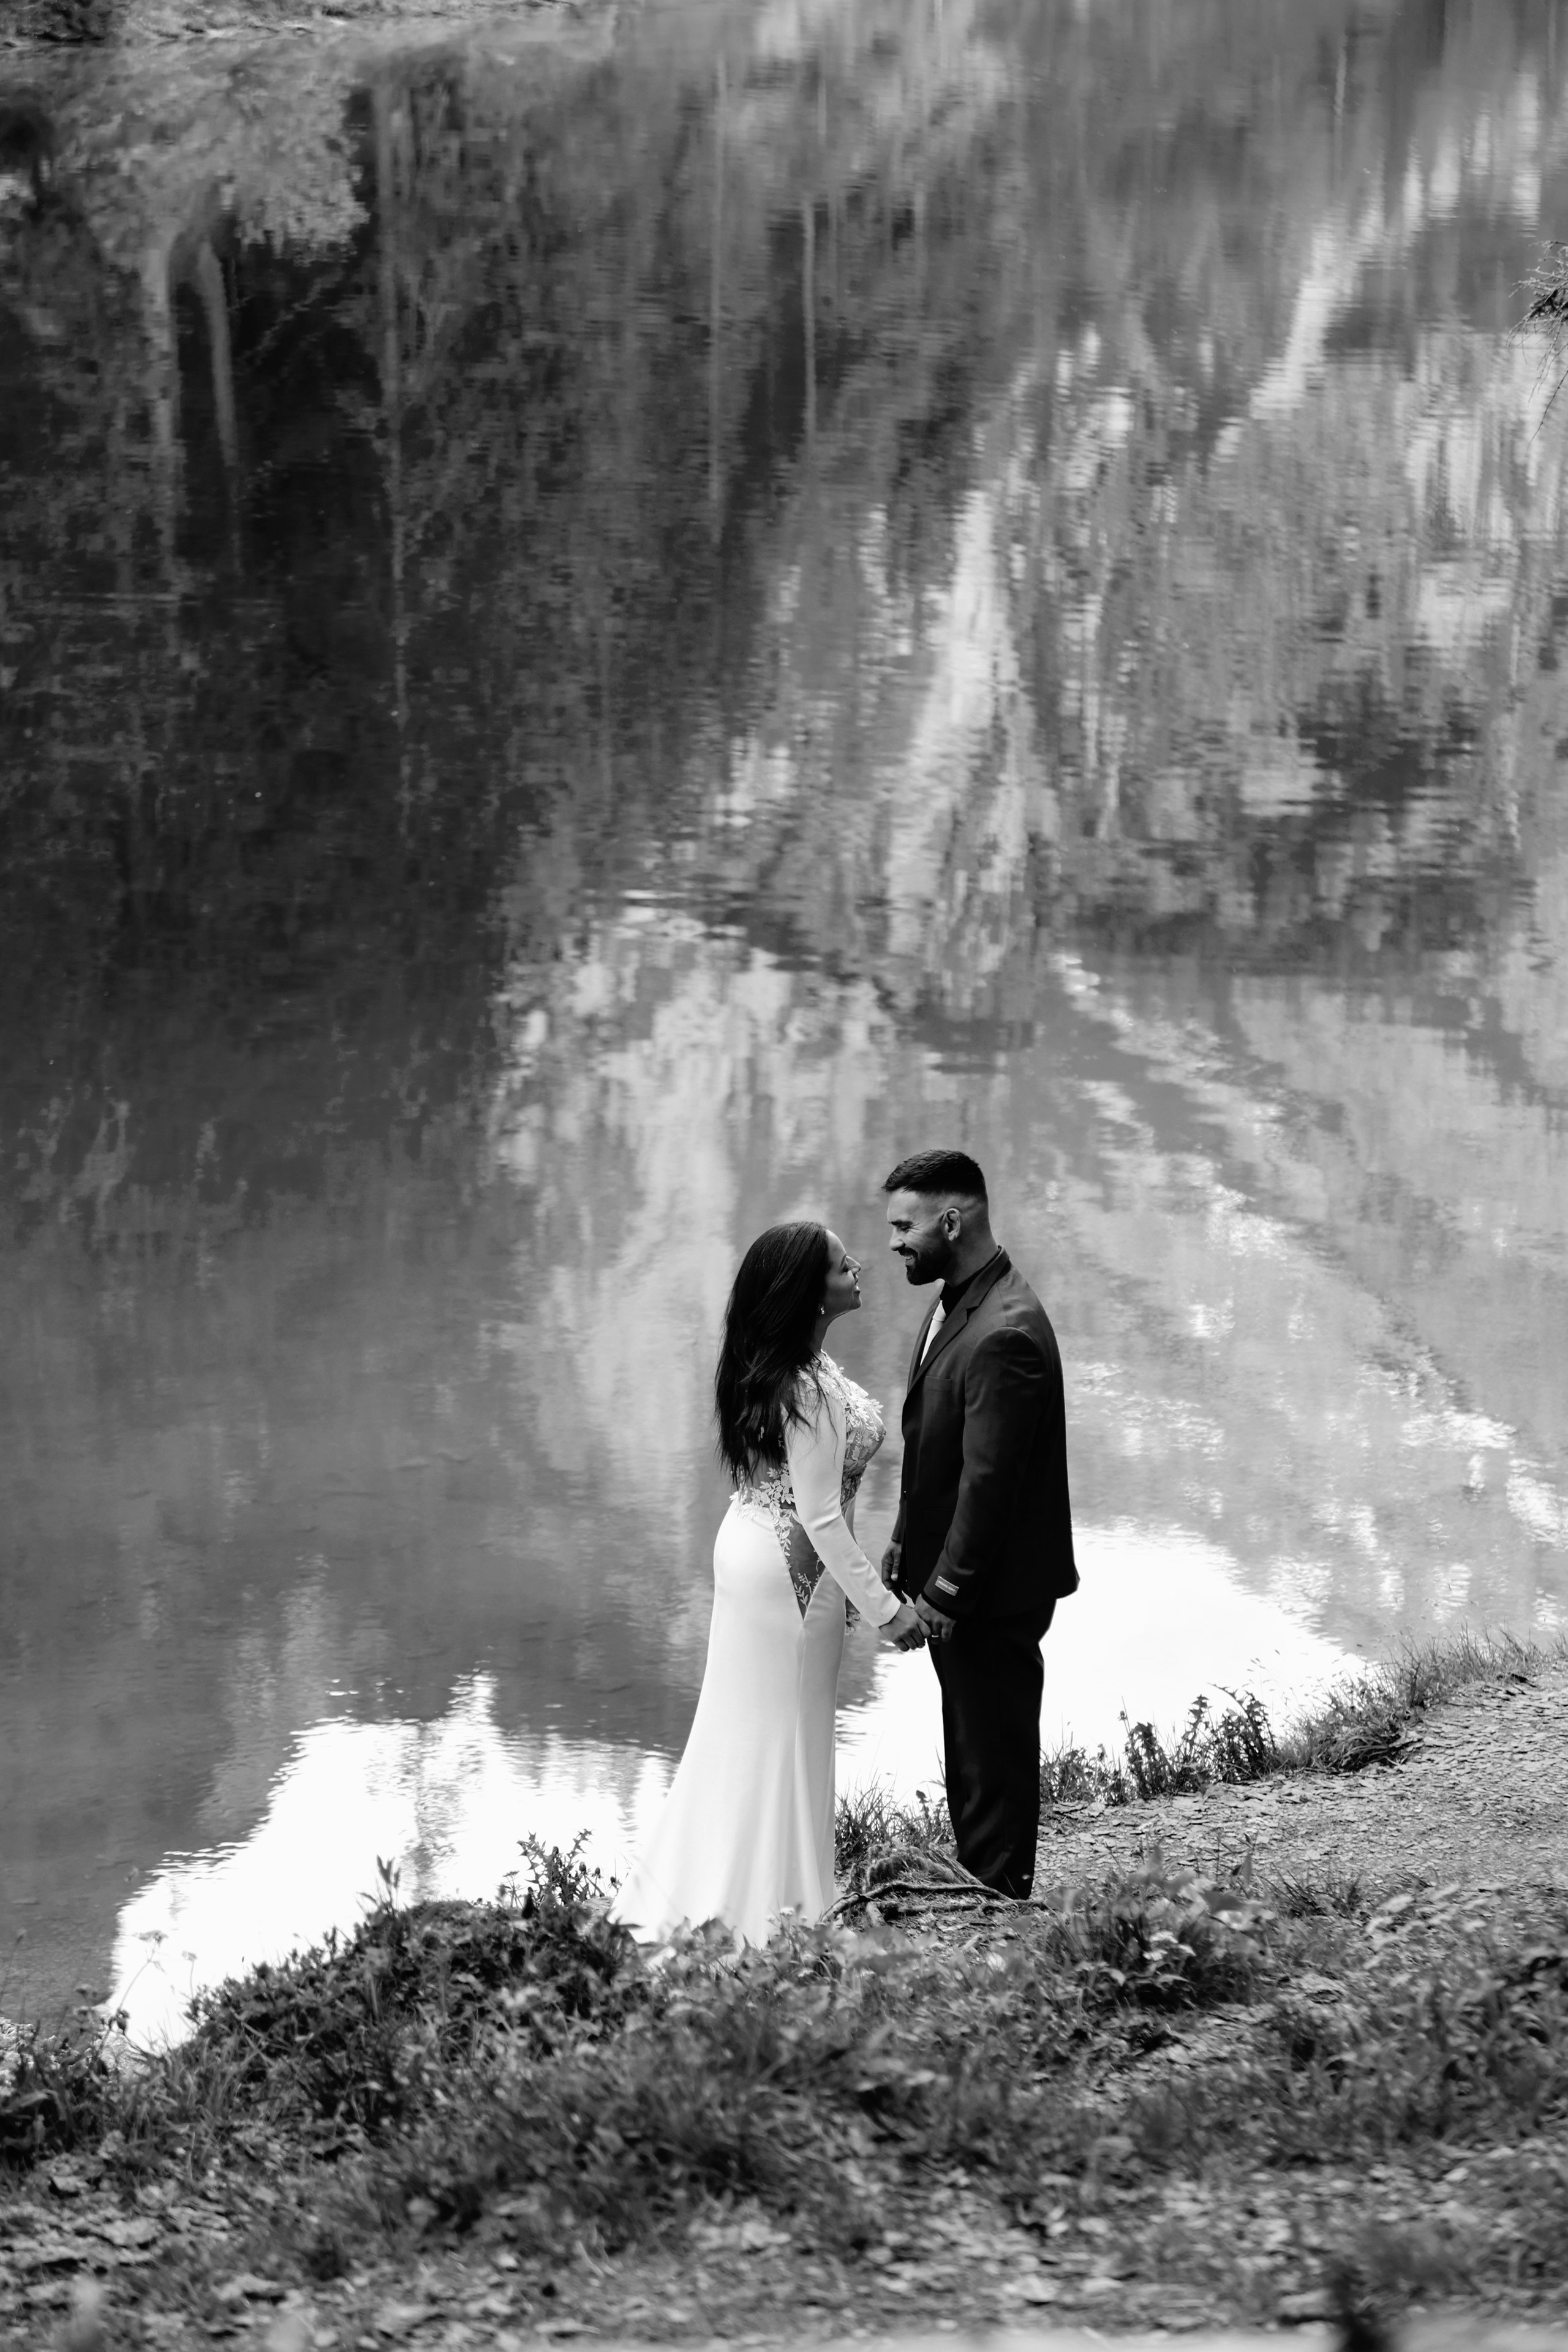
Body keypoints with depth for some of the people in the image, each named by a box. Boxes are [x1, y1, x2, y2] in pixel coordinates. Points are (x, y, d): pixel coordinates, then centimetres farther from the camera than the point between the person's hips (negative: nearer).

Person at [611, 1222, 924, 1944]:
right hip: (793, 1570, -9)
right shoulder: (811, 1390, -26)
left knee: (739, 1734, 18)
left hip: (751, 1548, 9)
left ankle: (682, 1898, 27)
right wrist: (885, 1609, -19)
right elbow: (820, 1517, -25)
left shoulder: (772, 1367, 3)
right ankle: (759, 1914, 14)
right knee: (782, 1741, 4)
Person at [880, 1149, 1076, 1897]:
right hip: (959, 1581, 10)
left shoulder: (1005, 1334, -25)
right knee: (972, 1756, 18)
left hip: (990, 1596, -10)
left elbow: (989, 1478, -24)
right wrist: (908, 1545, 11)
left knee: (995, 1759, 1)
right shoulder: (956, 1303, 8)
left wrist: (945, 1589, -18)